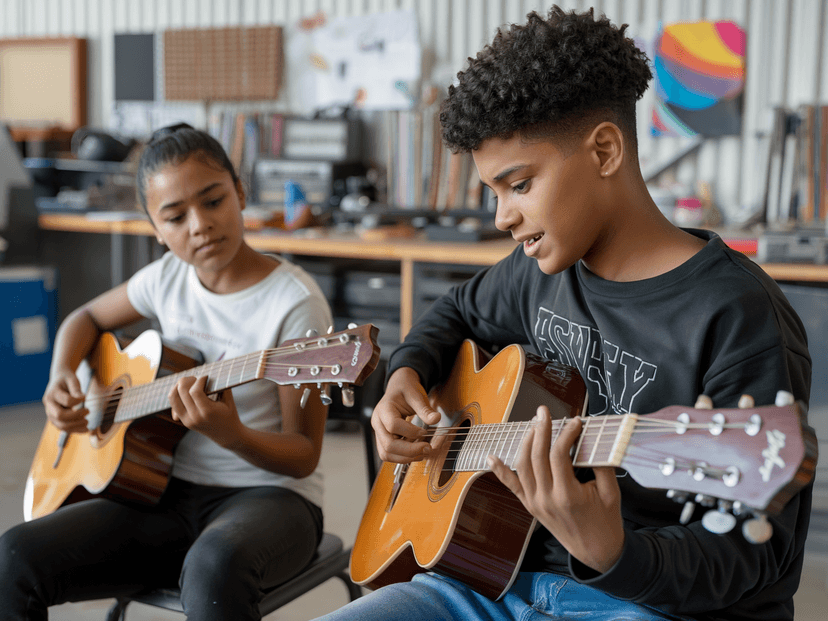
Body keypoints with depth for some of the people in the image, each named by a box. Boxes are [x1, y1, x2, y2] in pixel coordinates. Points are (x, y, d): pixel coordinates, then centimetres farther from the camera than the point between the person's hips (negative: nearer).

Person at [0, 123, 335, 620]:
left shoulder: (295, 302, -14)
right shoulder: (168, 277, 4)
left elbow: (304, 456, -12)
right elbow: (87, 318, 24)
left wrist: (230, 435, -32)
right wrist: (62, 380, 3)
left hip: (267, 494, -5)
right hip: (167, 491, 5)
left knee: (216, 564, -41)